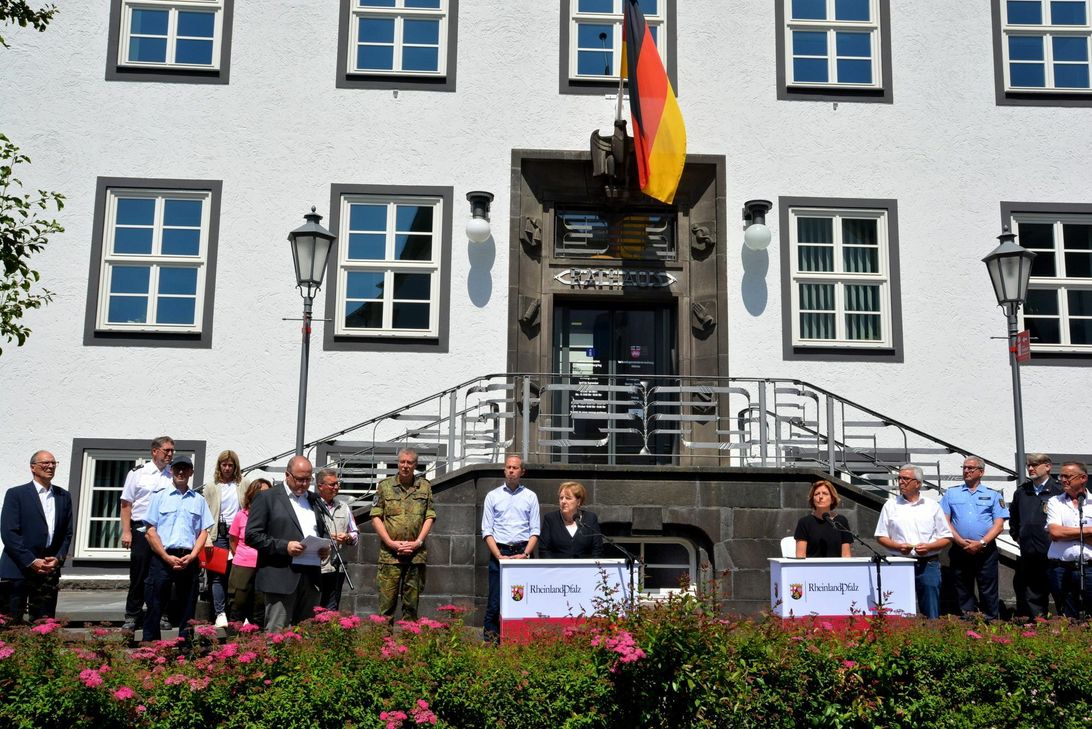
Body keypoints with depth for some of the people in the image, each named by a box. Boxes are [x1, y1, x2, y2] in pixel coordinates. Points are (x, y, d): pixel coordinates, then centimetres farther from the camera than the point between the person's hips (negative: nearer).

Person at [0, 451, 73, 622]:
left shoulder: (63, 497, 13)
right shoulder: (16, 494, -1)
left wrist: (59, 558, -3)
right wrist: (31, 561, -13)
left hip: (49, 569, 4)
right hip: (18, 569, -4)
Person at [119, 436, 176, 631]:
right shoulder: (138, 473, 2)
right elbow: (126, 503, 2)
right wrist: (126, 531, -5)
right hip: (141, 530, -2)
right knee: (138, 575, 4)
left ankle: (161, 615, 16)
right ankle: (132, 616, 13)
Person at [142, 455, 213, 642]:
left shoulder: (199, 500, 12)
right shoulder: (160, 497, 7)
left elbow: (204, 532, 8)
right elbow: (151, 531, 1)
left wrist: (192, 556, -7)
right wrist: (167, 557, -9)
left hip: (189, 559, 2)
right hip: (162, 558, -2)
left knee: (187, 609, 5)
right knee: (155, 606, -1)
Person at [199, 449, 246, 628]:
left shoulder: (242, 484, 9)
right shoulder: (211, 486, 8)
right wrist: (207, 537, -6)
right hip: (219, 533, 0)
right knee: (218, 574, -1)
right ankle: (220, 614, 3)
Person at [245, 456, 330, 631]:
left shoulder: (314, 500, 18)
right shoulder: (268, 498, 1)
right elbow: (252, 535, -5)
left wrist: (325, 546, 5)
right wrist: (284, 546, -16)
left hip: (312, 576, 5)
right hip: (281, 577, -5)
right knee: (276, 632, -4)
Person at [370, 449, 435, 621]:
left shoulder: (425, 486, 9)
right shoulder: (385, 486, 5)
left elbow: (430, 517, 7)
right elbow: (376, 516, 2)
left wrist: (418, 542, -6)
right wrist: (391, 542, -8)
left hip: (416, 554, 1)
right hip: (390, 554, -1)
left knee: (412, 602, 7)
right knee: (387, 601, -3)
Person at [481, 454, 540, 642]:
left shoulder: (530, 497, 9)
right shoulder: (492, 496, 8)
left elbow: (535, 530, 6)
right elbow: (487, 530, 3)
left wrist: (525, 554, -8)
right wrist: (499, 556, -8)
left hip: (523, 552, 0)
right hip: (499, 551, 0)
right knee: (495, 599, -3)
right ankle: (490, 637, 5)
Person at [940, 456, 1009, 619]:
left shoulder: (992, 495, 9)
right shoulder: (951, 493, 12)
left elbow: (999, 524, 1)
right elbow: (945, 521, 4)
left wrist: (981, 543, -11)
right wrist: (960, 541, -9)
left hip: (985, 550, -1)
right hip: (959, 550, 1)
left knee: (989, 592, -1)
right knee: (963, 592, 6)